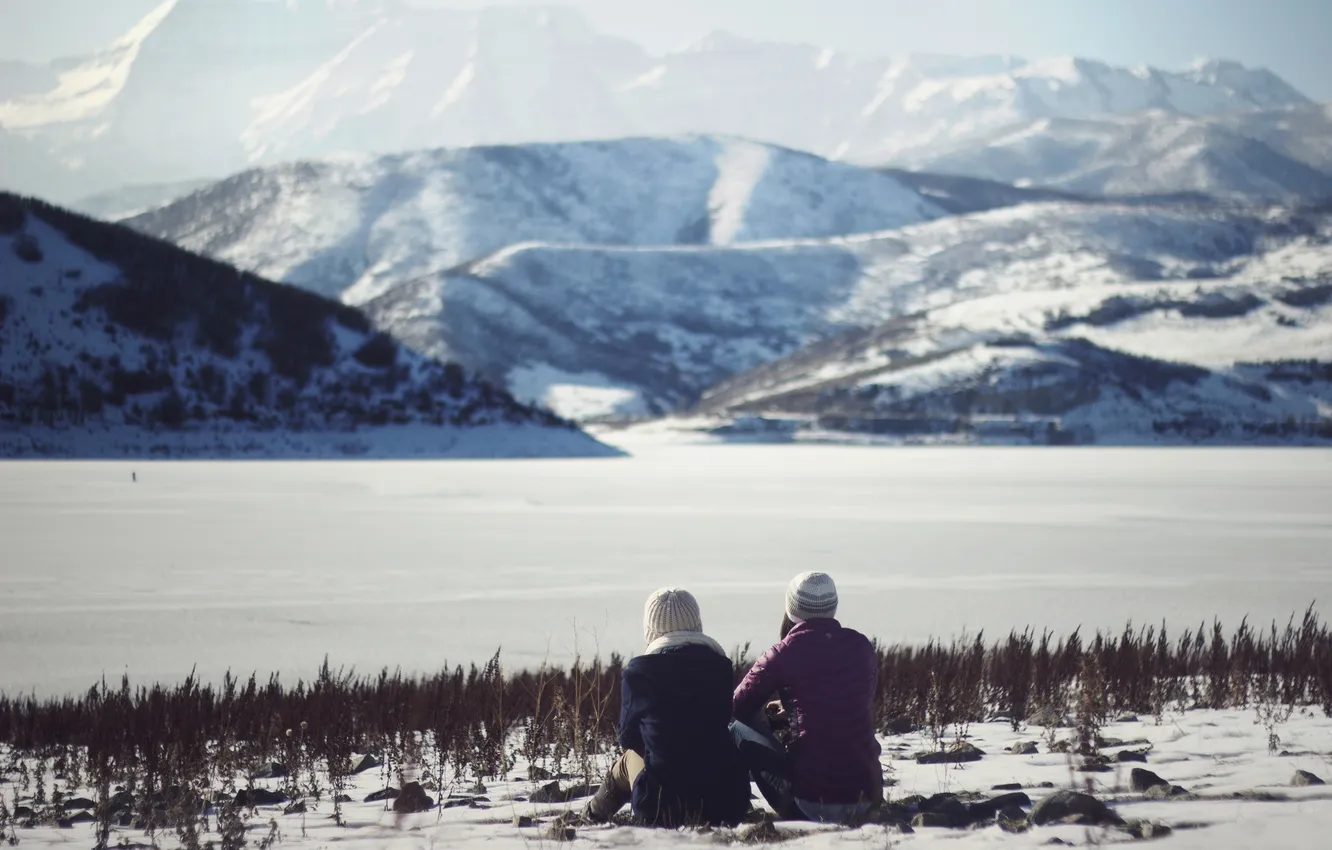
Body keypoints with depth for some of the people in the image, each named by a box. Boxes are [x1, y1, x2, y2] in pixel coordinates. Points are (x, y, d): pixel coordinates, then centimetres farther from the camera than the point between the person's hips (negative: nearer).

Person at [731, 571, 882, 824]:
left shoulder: (785, 653, -6)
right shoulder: (862, 647, 7)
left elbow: (740, 707, 3)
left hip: (813, 797, -5)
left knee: (741, 730, 12)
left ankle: (797, 815, 0)